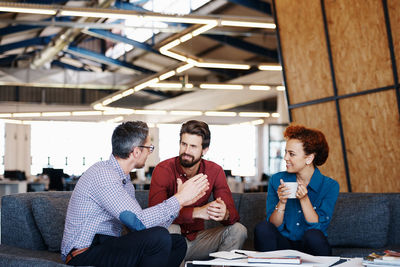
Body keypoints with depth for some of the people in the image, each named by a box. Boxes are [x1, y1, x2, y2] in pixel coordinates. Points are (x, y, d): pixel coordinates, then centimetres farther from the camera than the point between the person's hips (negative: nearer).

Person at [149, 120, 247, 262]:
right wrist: (197, 212, -38)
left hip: (197, 238, 4)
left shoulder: (215, 171, -4)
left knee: (238, 230, -14)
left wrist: (225, 214, -35)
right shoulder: (163, 170, -14)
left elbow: (232, 212, -8)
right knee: (170, 228, -35)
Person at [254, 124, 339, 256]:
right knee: (263, 228, -28)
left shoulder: (330, 186, -3)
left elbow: (318, 226, -10)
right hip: (283, 244, 1)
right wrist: (282, 203, -18)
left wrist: (304, 200, -20)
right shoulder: (277, 180, 1)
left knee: (313, 235, -34)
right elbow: (274, 225, -1)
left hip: (310, 246, -1)